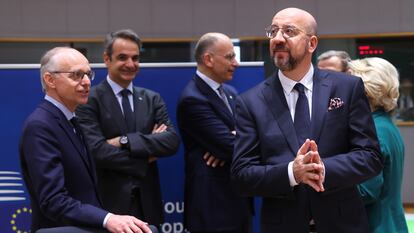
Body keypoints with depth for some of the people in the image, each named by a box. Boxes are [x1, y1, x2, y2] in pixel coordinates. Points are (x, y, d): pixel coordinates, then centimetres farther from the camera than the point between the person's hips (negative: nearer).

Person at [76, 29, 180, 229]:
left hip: (147, 203, 4)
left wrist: (125, 141, -16)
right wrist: (146, 157, -8)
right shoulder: (89, 100, -5)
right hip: (109, 203, -4)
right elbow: (97, 150, -17)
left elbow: (172, 141, -5)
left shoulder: (152, 99, 9)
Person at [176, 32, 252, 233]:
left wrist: (228, 147, -16)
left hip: (238, 200, 8)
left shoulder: (230, 92, 12)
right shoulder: (193, 100, -16)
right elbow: (231, 146, -21)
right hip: (213, 206, -8)